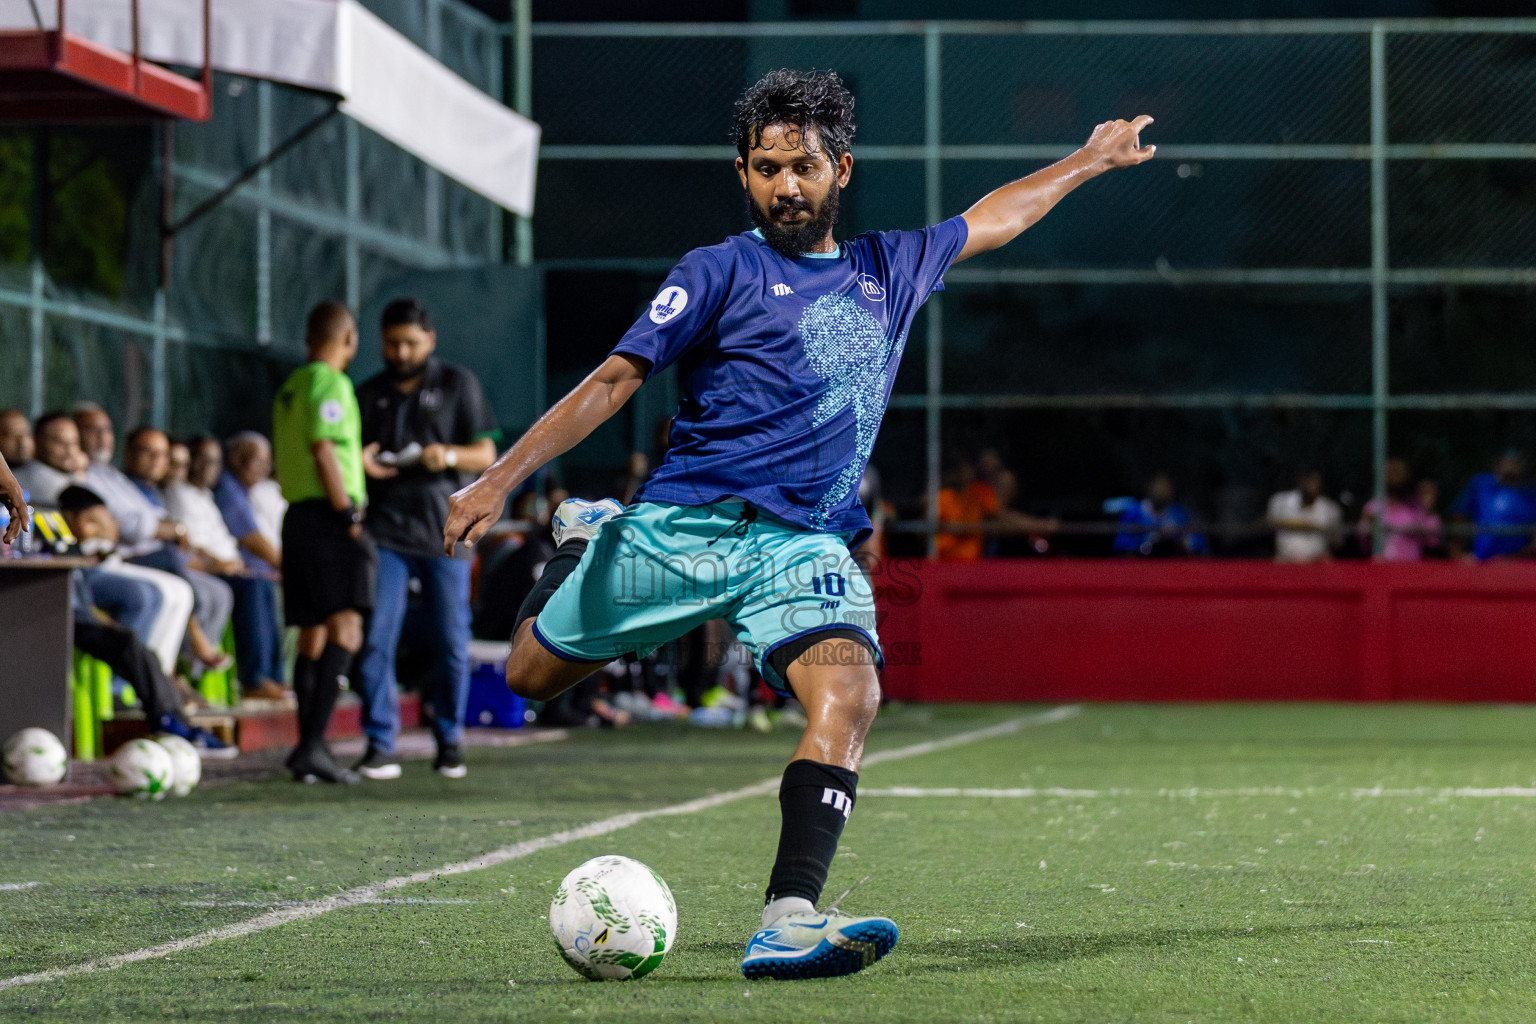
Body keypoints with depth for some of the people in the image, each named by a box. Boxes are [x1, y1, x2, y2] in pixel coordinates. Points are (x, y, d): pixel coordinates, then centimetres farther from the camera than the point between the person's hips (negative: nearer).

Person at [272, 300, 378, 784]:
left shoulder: (289, 388, 19)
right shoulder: (330, 383, -8)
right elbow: (324, 451, -17)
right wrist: (348, 515, -16)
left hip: (296, 514, 9)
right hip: (327, 514, -9)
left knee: (312, 636, 12)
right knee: (345, 629, -15)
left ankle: (310, 750, 13)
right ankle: (312, 744, -26)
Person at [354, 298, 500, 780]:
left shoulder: (458, 384, 8)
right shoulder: (370, 394, 14)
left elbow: (486, 454, 4)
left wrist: (450, 455, -18)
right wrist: (361, 464, -6)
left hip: (444, 531, -1)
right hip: (386, 532, 1)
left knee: (452, 644, 1)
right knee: (375, 640, -9)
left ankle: (449, 742, 15)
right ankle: (380, 745, -5)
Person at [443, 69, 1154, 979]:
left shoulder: (892, 270, 19)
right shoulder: (720, 273, 4)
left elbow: (990, 219, 37)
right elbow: (615, 381, -1)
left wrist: (1092, 160, 45)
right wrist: (502, 477, -11)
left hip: (807, 547, 2)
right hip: (684, 525, -2)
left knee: (850, 697, -27)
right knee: (531, 675, 7)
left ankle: (789, 921, -38)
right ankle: (583, 540, 40)